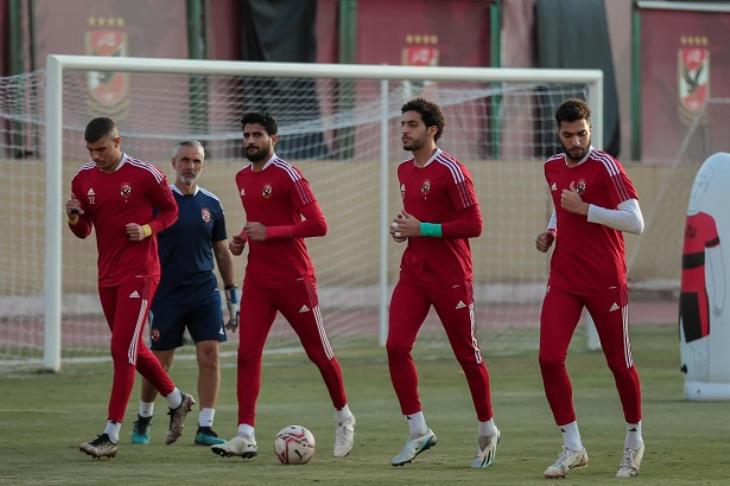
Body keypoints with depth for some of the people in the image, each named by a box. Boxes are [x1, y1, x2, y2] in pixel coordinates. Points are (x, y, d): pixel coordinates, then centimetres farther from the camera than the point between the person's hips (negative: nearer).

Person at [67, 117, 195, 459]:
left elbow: (170, 210, 3)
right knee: (132, 349, 15)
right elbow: (83, 231, 12)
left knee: (123, 348, -12)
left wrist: (148, 230, -15)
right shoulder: (83, 180, 5)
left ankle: (111, 434, -13)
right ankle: (178, 401, 37)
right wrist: (74, 217, -10)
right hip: (107, 275, 7)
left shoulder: (145, 175, -10)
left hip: (139, 274, -7)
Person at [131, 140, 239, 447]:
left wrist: (232, 294, 11)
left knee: (209, 355, -9)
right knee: (159, 363, 3)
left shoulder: (211, 204, 7)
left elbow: (222, 251, 14)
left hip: (205, 293, 3)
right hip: (166, 295, -3)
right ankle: (143, 419, 26)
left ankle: (205, 428, -5)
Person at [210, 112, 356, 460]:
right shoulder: (242, 178, 11)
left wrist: (269, 232, -22)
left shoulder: (288, 175, -12)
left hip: (294, 278, -6)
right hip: (257, 280, 6)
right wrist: (242, 239, 7)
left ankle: (343, 417, 28)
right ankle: (245, 436, -11)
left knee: (319, 352, 6)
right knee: (247, 353, -7)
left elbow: (318, 224, -17)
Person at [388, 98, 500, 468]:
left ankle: (487, 431, 21)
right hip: (413, 272, 7)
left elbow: (474, 225, -16)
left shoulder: (450, 170, -12)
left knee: (467, 354, 3)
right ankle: (418, 432, -2)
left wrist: (423, 229, -19)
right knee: (396, 346, -9)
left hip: (450, 277, -7)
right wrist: (403, 228, 5)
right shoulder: (404, 171, 12)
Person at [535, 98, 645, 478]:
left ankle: (634, 440, 27)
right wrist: (550, 233, 10)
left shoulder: (605, 167, -12)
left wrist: (584, 208, -24)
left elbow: (636, 223, -19)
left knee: (619, 363, 5)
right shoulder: (553, 168, 9)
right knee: (549, 358, -9)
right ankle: (572, 447, 0)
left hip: (605, 282, -5)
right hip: (563, 279, 5)